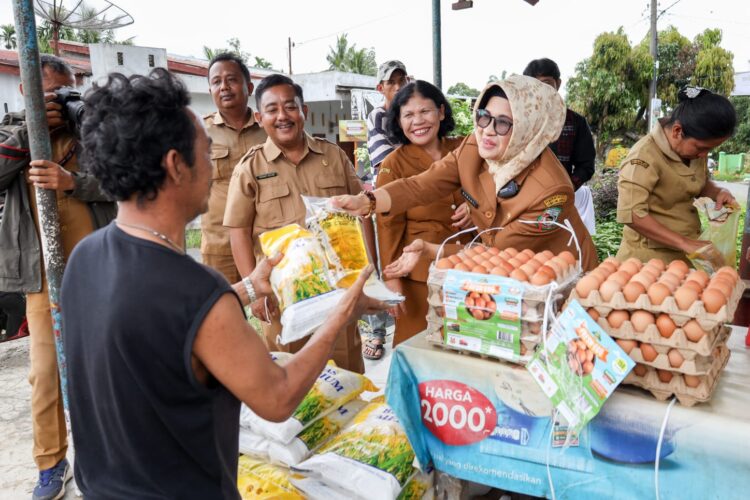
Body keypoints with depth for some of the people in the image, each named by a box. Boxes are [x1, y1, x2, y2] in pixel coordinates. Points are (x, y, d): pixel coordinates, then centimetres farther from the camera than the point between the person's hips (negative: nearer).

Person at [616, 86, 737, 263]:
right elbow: (631, 215, -29)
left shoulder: (694, 148, 2)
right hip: (651, 258, -7)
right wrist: (684, 243, -29)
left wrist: (718, 192, -3)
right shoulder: (645, 157, -22)